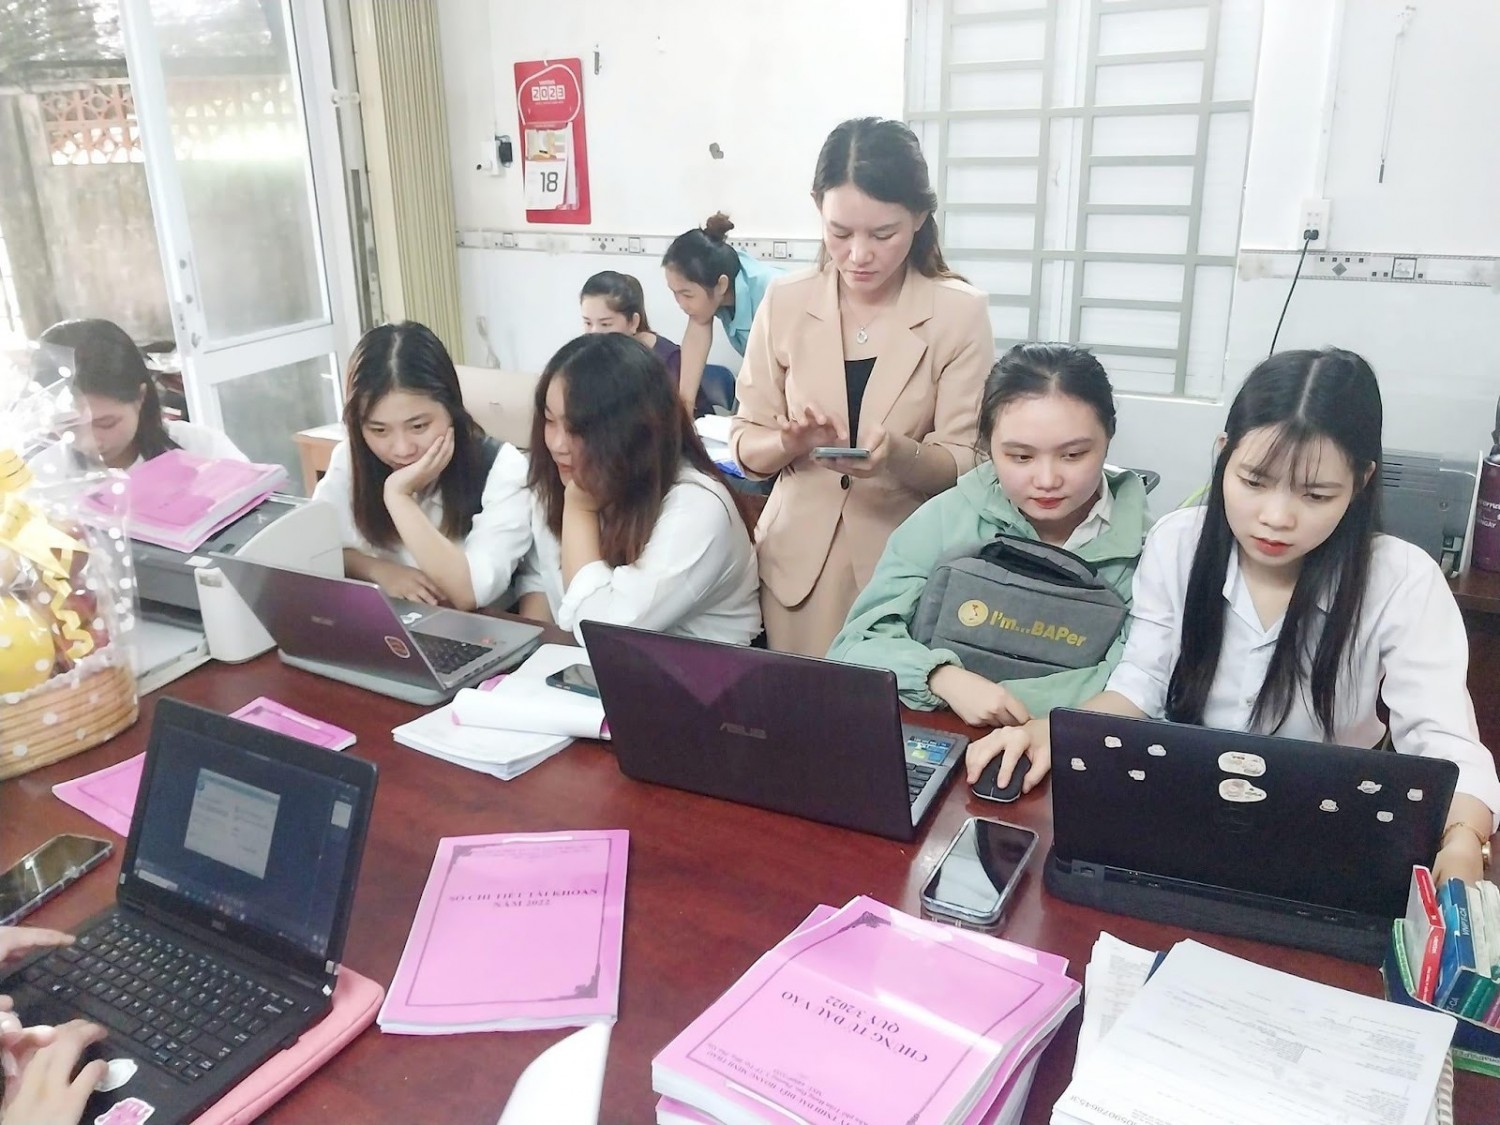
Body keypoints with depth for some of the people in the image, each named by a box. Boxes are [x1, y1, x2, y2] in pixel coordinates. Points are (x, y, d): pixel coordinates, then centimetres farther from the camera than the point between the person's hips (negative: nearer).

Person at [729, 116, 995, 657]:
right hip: (798, 559, 2)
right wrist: (789, 442, -18)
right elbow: (746, 445, 2)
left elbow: (965, 466, -8)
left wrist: (899, 454, -27)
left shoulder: (960, 312, -6)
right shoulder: (785, 302, -1)